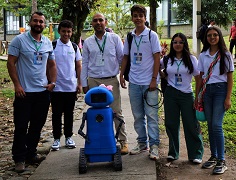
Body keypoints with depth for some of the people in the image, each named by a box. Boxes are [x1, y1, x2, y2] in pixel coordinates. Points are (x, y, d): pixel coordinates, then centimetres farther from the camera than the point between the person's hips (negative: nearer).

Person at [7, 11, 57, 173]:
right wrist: (17, 84, -13)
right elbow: (11, 63, -7)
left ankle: (31, 154, 25)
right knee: (21, 126, 0)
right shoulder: (19, 40, -5)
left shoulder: (48, 43, 9)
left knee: (37, 125, 12)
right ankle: (19, 159, 9)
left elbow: (52, 64, 17)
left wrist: (53, 82, 4)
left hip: (43, 91, 5)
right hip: (24, 91, -5)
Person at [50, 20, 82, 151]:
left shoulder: (74, 47, 7)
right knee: (56, 114, 4)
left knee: (69, 113, 10)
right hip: (56, 86, -2)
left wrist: (79, 83, 5)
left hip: (71, 86, 2)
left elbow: (79, 66, 10)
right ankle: (56, 138, 14)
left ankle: (68, 137, 21)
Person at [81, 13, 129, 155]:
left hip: (112, 80, -2)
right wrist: (84, 83, 9)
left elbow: (122, 58, 7)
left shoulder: (115, 38, 5)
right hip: (93, 81, 2)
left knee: (117, 112, -3)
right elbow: (84, 64, 12)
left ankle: (123, 141, 4)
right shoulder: (88, 42, 10)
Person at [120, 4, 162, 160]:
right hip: (134, 82, 5)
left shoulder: (152, 35, -3)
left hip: (149, 82, -4)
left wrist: (154, 79, -11)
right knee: (138, 115, 11)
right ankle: (142, 143, 22)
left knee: (151, 115, -3)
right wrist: (122, 75, 9)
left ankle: (154, 145, 4)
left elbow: (157, 58, -6)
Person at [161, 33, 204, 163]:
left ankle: (196, 155, 8)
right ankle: (173, 153, 20)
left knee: (191, 125, -2)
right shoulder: (167, 59, 5)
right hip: (170, 95, 2)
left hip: (187, 95, -2)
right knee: (171, 124, 6)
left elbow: (198, 78, 1)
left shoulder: (191, 59, 1)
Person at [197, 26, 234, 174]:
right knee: (210, 125, 7)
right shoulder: (203, 56, 9)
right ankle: (214, 156, 18)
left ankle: (221, 161, -5)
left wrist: (228, 98, -7)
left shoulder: (225, 55, 0)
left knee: (216, 125, -11)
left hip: (220, 90, -4)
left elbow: (230, 78, -1)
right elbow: (200, 77, 12)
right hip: (207, 91, 4)